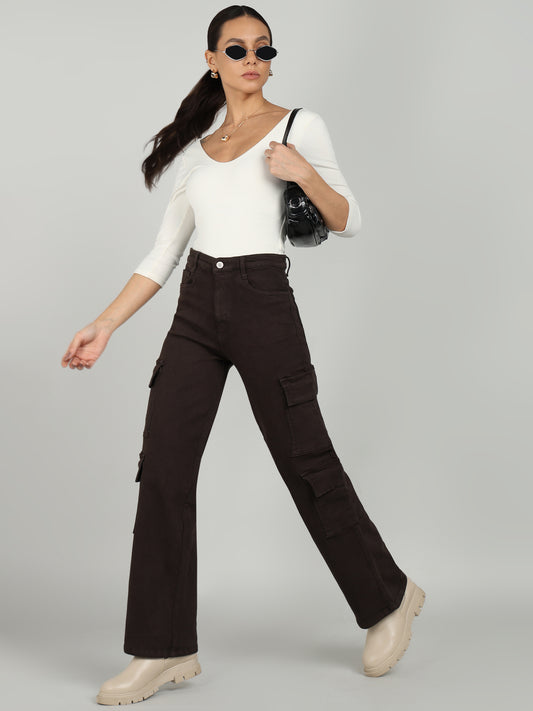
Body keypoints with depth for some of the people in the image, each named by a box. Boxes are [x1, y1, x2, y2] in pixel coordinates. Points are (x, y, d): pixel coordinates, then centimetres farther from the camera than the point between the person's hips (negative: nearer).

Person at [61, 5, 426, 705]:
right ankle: (166, 649, 6)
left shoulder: (299, 126, 3)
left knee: (307, 464, 1)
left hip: (264, 304, -4)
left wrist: (303, 171, -17)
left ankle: (389, 598, 24)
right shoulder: (195, 149, 16)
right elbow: (162, 254, 15)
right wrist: (104, 325, 9)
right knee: (163, 471, -3)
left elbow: (350, 221, 1)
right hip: (196, 309, 5)